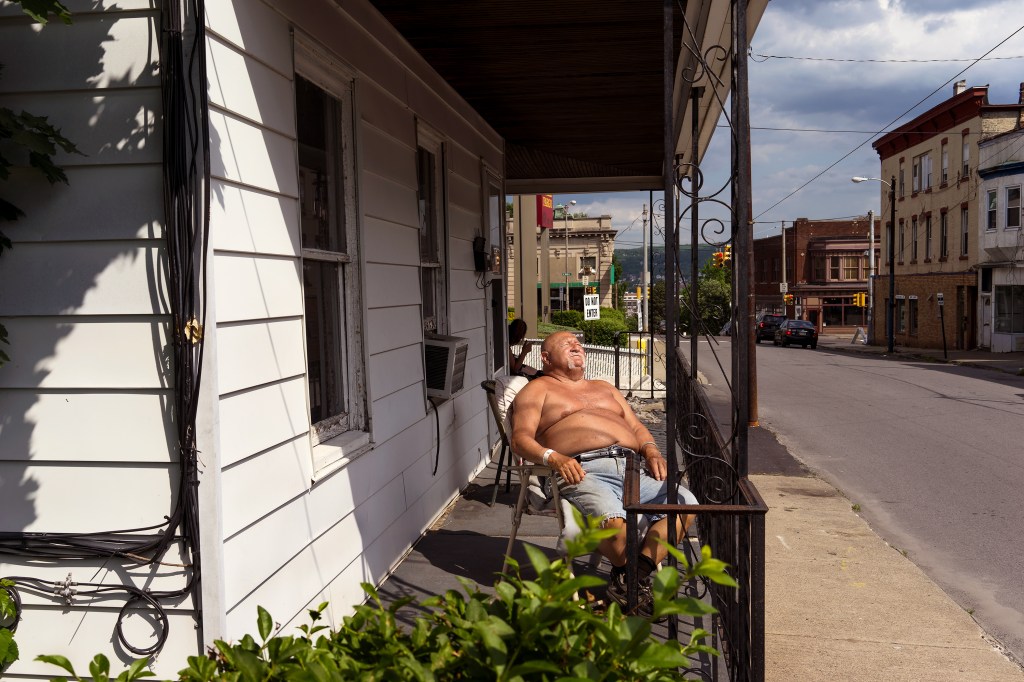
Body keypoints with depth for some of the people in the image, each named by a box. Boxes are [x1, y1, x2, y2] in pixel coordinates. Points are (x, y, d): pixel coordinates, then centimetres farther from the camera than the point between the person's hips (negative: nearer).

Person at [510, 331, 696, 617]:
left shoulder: (604, 387, 37)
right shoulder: (539, 389, 19)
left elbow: (636, 427, 30)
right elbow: (521, 438, 3)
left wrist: (651, 450, 6)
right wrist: (553, 458, -18)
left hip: (631, 467, 6)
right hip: (582, 471, -6)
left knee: (685, 502, -20)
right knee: (612, 519, -36)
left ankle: (640, 570, -20)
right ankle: (628, 573, -8)